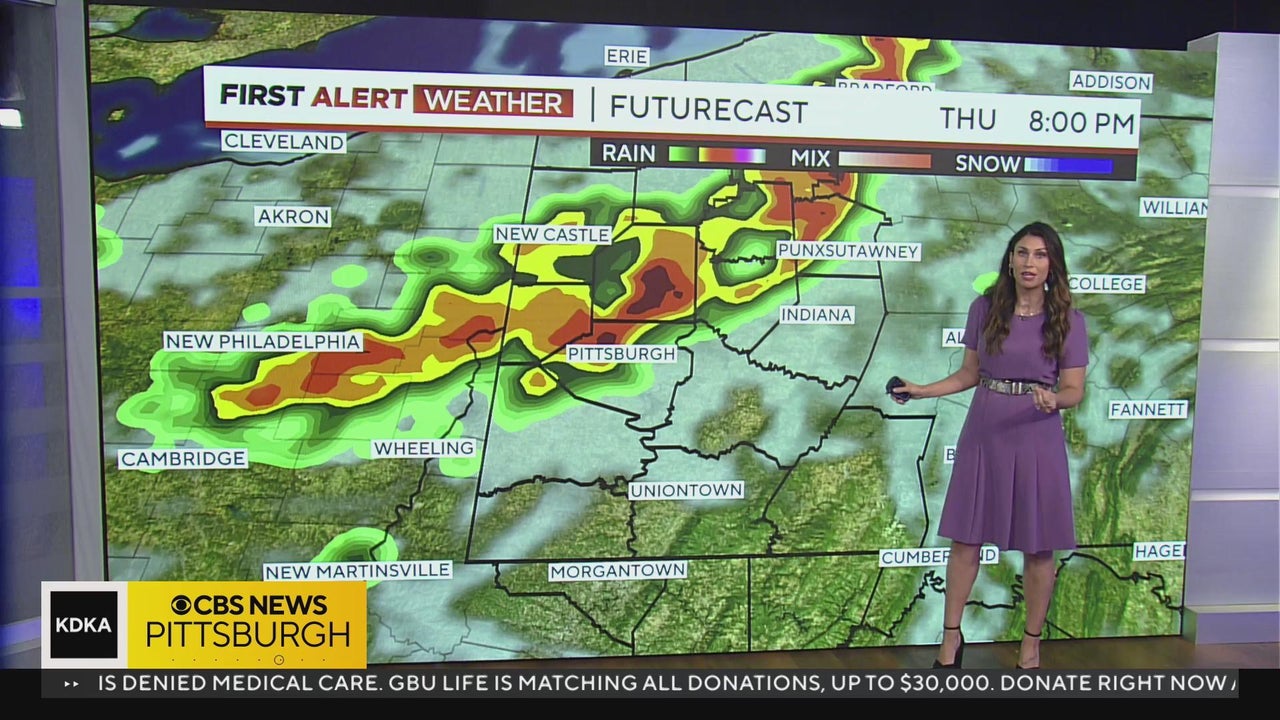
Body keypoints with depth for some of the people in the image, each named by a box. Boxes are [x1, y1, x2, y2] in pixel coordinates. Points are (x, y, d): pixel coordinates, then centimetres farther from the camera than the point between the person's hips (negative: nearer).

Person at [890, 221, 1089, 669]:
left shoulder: (1068, 321, -3)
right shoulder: (985, 309, 2)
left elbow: (1074, 391, -3)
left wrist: (1053, 400, -24)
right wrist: (920, 390, 1)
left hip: (1037, 441, -1)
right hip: (983, 436, 2)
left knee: (1038, 548, 8)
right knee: (966, 539, 7)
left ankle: (1031, 645, 28)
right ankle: (951, 637, 23)